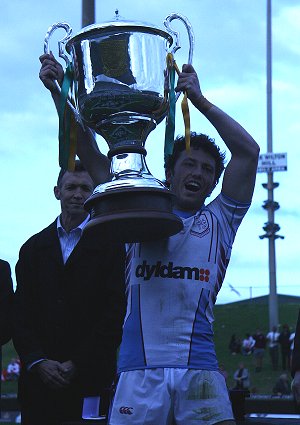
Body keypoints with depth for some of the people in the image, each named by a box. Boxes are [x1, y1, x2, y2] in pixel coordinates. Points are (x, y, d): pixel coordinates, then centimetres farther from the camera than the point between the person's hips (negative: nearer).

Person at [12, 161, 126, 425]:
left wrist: (78, 364, -10)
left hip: (90, 376, -3)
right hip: (38, 374, 3)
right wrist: (37, 361, -6)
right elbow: (21, 311, 8)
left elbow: (115, 312, -3)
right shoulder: (34, 247, 15)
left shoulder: (110, 246, 4)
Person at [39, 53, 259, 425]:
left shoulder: (218, 222, 16)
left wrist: (200, 101, 6)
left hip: (198, 369, 0)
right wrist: (58, 91, 7)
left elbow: (248, 151, 8)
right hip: (138, 370, 0)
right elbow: (89, 155, 14)